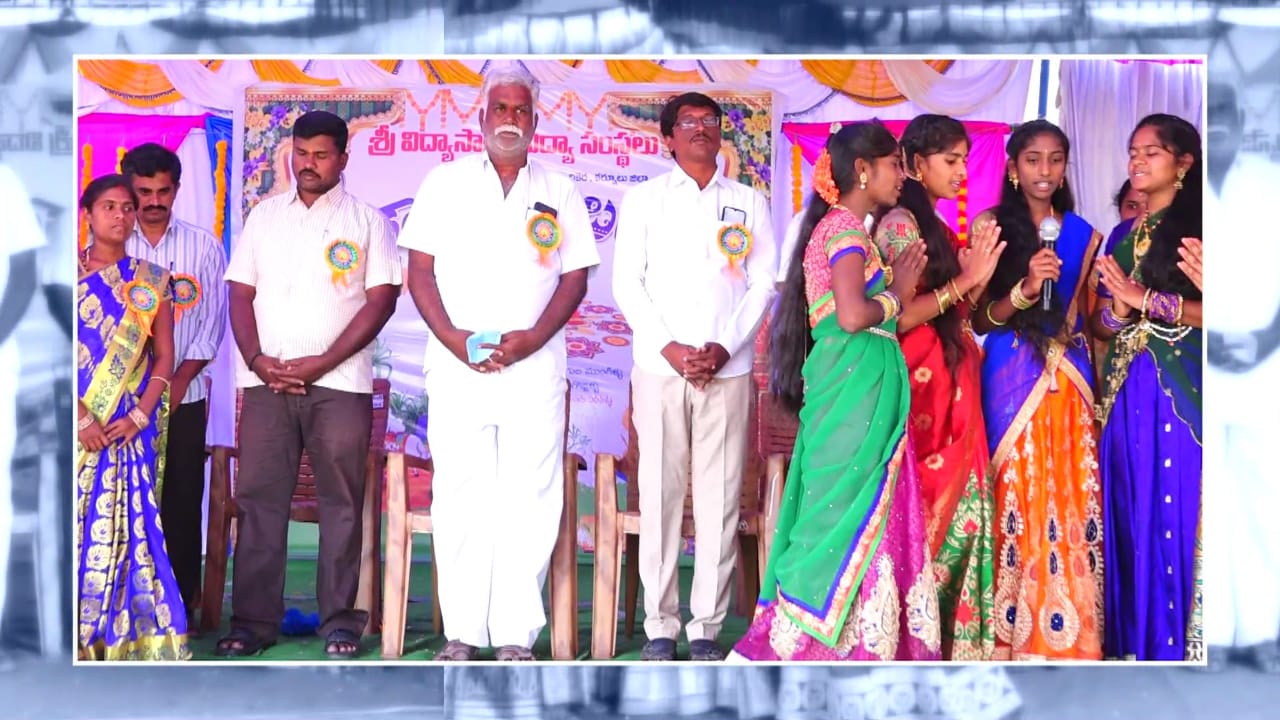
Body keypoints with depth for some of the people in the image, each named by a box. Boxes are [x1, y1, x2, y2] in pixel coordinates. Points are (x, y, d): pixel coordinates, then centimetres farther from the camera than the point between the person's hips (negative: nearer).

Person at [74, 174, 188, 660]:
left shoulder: (151, 281, 9)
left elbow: (164, 356, 6)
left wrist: (140, 414, -8)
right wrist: (82, 417, -13)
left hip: (131, 427, 1)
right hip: (79, 424, -1)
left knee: (126, 522, -4)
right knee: (75, 521, -3)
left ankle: (126, 637, 1)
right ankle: (78, 640, 3)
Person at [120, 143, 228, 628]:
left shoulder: (204, 247, 5)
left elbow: (213, 322, 3)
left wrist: (180, 378, -7)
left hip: (184, 397, 0)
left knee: (182, 500, 2)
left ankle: (183, 602, 10)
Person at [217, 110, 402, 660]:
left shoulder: (367, 221, 5)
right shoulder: (265, 216, 15)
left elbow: (381, 300, -2)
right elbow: (240, 293, 12)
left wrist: (322, 362, -11)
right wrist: (257, 360, -5)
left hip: (340, 382, -3)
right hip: (267, 380, 3)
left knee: (341, 501, 0)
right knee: (259, 498, 1)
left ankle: (340, 620, 7)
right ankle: (253, 620, 7)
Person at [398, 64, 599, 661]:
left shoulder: (559, 192, 13)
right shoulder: (445, 182, 11)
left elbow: (575, 277, 8)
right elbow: (420, 268, 6)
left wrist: (531, 338, -8)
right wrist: (451, 337, -8)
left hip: (535, 366, 0)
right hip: (456, 366, 0)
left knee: (529, 501, -2)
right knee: (460, 499, 0)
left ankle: (517, 636, 4)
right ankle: (461, 633, 7)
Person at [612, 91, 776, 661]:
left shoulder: (749, 202, 13)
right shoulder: (644, 198, 9)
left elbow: (764, 282, 7)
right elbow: (627, 281, 3)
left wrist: (724, 347, -7)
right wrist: (669, 348, -8)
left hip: (728, 369, 1)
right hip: (659, 367, -1)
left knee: (720, 499, -1)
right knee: (660, 495, 0)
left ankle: (707, 626, 5)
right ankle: (660, 624, 6)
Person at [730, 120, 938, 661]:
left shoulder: (838, 227, 19)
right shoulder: (847, 228, -10)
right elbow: (853, 315, -23)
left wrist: (896, 286, 7)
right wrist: (896, 296, -6)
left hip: (854, 390, 10)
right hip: (856, 389, -10)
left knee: (855, 515, 10)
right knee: (854, 514, -6)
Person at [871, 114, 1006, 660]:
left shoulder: (938, 229, 18)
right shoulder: (900, 223, -8)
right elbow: (897, 315, -17)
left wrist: (978, 276, 3)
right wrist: (963, 280, -13)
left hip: (953, 388, 9)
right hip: (921, 387, -9)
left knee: (958, 509, 7)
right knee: (926, 510, -5)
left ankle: (952, 631, 13)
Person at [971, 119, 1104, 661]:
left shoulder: (1082, 235, 12)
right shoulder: (992, 226, 2)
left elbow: (1088, 319, 14)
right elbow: (979, 318, -2)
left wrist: (1098, 390, 7)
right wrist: (1025, 289, -18)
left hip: (1069, 382, 3)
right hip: (1011, 380, -3)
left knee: (1068, 505, 1)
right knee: (1016, 502, -3)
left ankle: (1067, 634, 11)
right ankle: (1014, 634, 7)